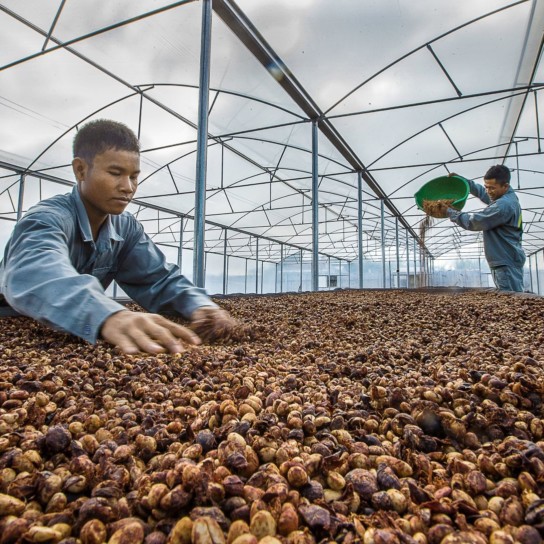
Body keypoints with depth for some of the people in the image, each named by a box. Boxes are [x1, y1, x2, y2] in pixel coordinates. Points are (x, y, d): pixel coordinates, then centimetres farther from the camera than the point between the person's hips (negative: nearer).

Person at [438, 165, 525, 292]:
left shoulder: (504, 205, -21)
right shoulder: (507, 197, 12)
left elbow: (473, 222, -18)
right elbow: (481, 192, 29)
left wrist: (449, 212, -8)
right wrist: (462, 180, 19)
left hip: (506, 263, -10)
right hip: (505, 261, 10)